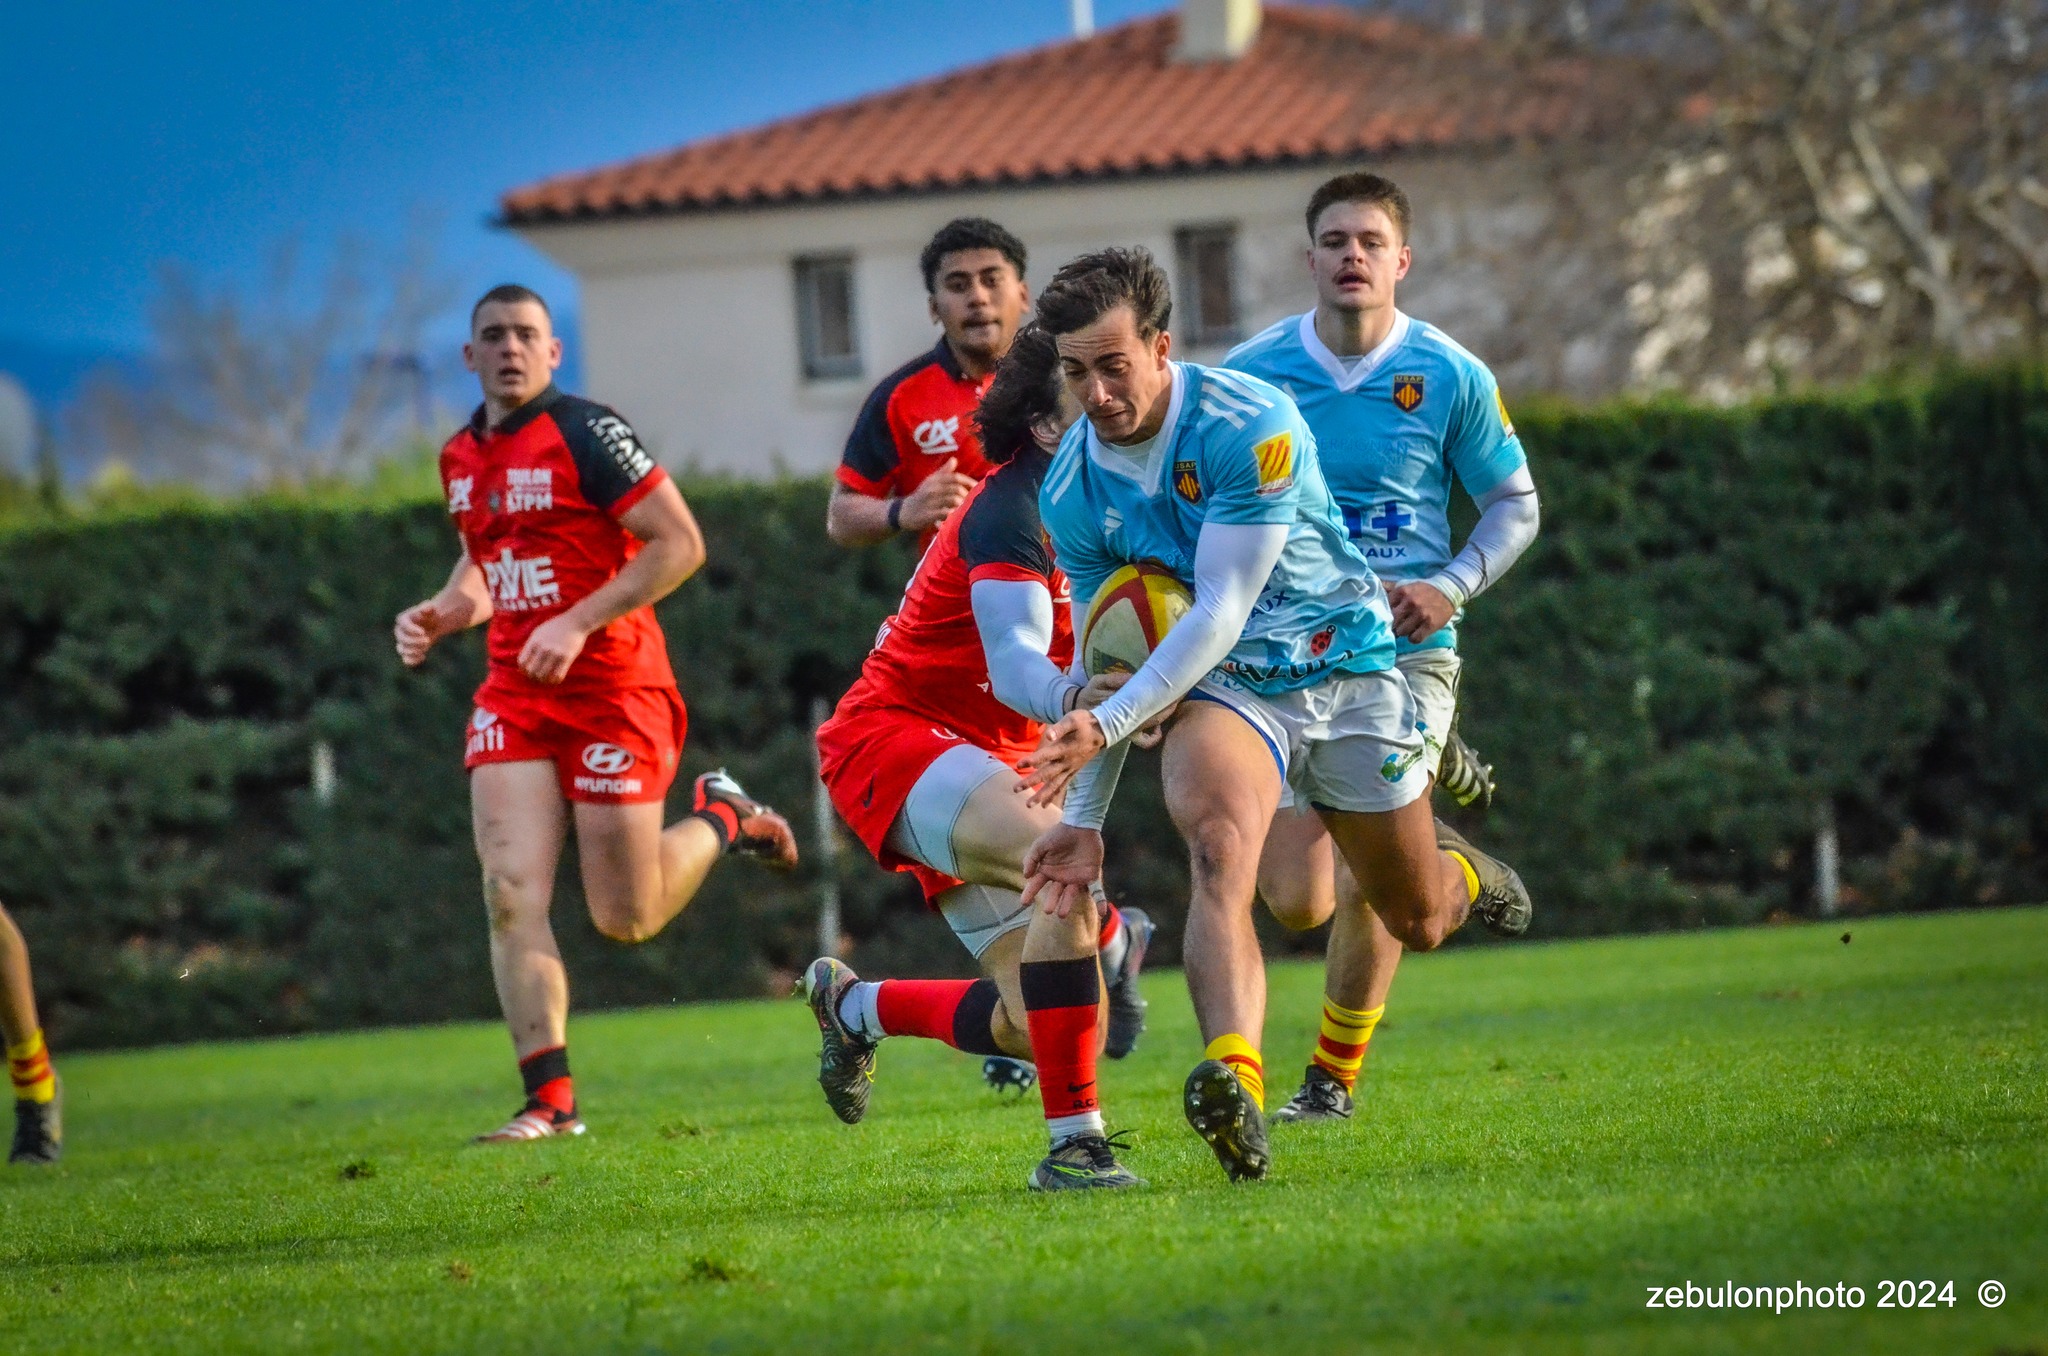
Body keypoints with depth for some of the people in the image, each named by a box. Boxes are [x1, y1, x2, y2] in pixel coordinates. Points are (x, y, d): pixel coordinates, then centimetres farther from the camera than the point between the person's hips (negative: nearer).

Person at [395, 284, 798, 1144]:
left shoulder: (585, 434, -12)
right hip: (513, 694, 6)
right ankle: (550, 1103, -9)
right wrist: (442, 613, 7)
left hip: (613, 686, -6)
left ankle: (721, 819, 30)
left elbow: (680, 544, -15)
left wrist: (577, 624, -20)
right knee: (511, 893, -11)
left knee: (625, 919, 0)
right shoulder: (462, 458, 11)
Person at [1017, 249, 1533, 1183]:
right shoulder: (1070, 489, -7)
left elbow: (1220, 610, -26)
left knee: (1416, 922, 12)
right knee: (1218, 845, -32)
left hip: (1342, 662, -2)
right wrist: (1084, 818, 1)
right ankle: (1236, 1080, -53)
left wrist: (1107, 727, -34)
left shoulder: (1250, 425, -24)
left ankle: (1460, 872, 52)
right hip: (1217, 686, 2)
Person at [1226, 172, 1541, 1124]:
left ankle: (1334, 1077, 13)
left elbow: (1515, 503, 7)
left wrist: (1451, 588, -9)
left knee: (1367, 889, -13)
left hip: (1406, 654, -1)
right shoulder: (1252, 372, 0)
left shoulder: (1453, 378, -3)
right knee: (1297, 900, -6)